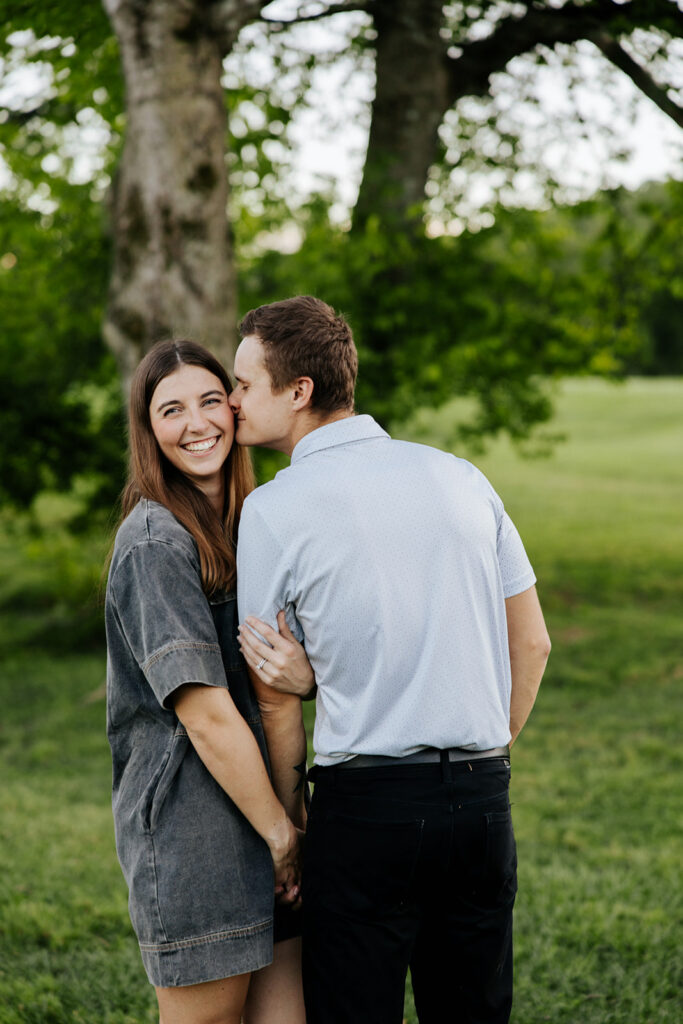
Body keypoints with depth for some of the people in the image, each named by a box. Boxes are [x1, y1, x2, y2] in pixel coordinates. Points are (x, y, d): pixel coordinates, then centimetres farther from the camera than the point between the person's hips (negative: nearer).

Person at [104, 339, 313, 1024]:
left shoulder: (244, 525, 15)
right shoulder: (155, 542, -12)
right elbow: (204, 712, -16)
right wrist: (280, 831, -10)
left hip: (263, 805, 8)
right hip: (188, 820, -8)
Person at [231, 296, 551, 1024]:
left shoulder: (274, 508, -7)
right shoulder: (462, 478, 7)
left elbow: (276, 678, -2)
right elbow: (532, 643, 12)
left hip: (367, 801, -4)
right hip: (485, 799, 5)